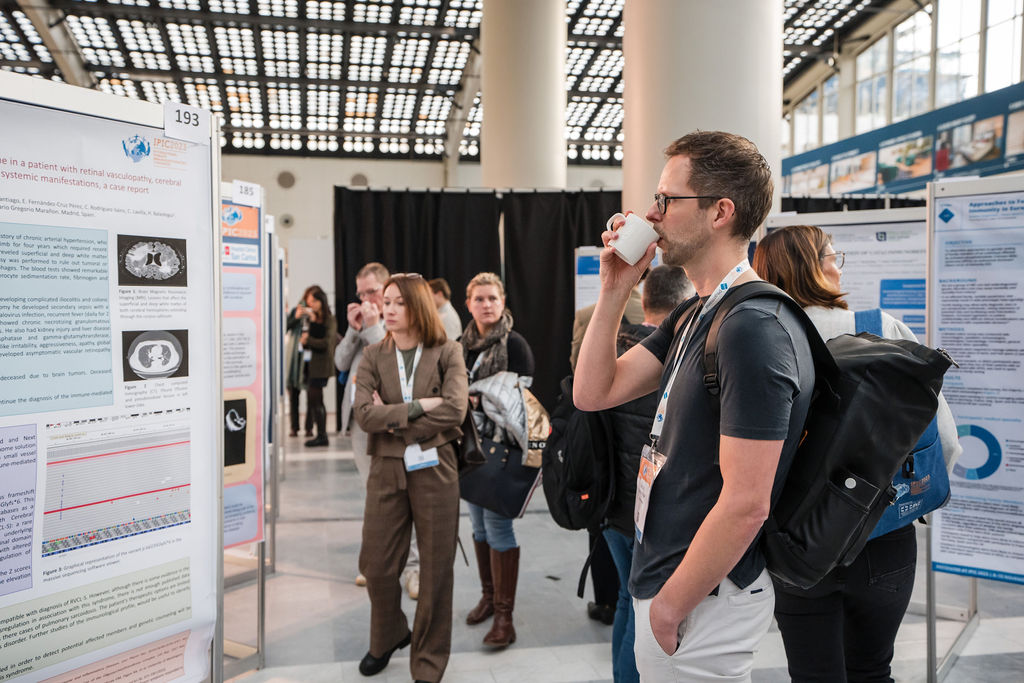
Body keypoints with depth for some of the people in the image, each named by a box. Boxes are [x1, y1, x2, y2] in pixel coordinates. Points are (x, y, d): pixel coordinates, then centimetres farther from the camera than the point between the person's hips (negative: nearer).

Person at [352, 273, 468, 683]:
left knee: (436, 568, 6)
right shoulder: (373, 356, 5)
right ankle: (388, 637, 40)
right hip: (387, 470, 2)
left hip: (434, 469, -2)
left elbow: (455, 410, -14)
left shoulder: (447, 353, -1)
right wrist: (418, 407, -15)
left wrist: (394, 418, -12)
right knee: (377, 565, 10)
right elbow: (363, 413, -9)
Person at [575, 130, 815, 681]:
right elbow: (594, 393, 6)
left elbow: (745, 506, -26)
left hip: (703, 598, -9)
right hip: (665, 581, 9)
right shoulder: (694, 316, 7)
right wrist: (614, 290, -1)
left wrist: (669, 607, -16)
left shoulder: (753, 328, -24)